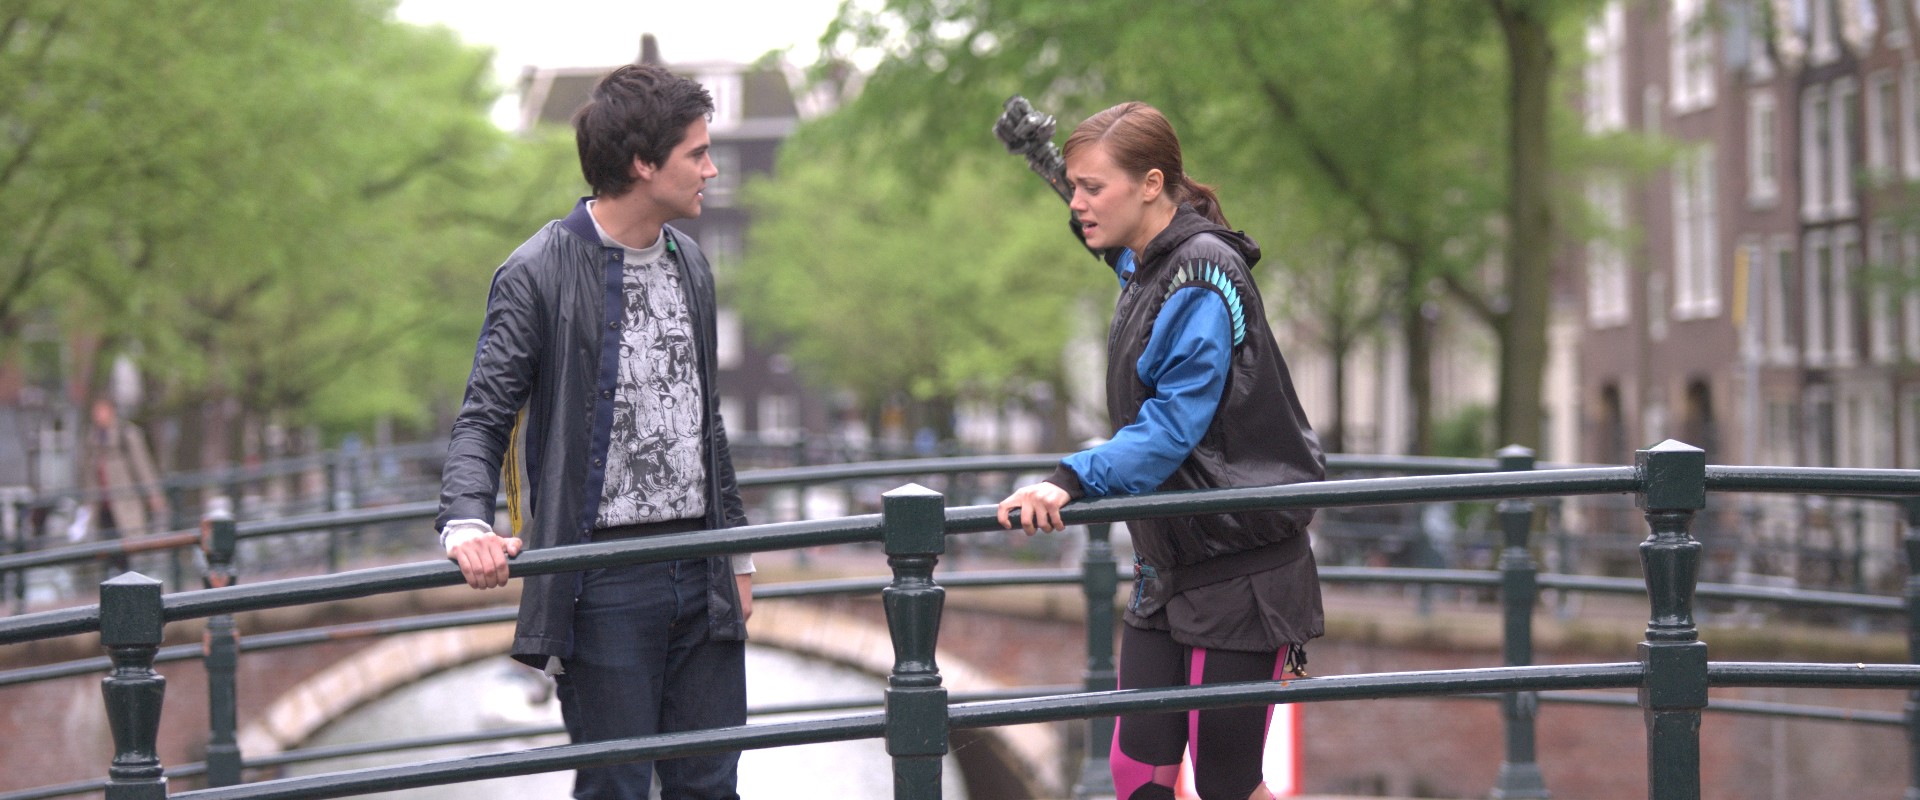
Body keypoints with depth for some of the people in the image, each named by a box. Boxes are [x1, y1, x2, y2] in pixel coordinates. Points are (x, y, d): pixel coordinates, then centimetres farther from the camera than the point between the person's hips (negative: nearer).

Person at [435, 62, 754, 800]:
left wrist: (736, 548, 22)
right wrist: (467, 525, -28)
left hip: (699, 571, 6)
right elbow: (484, 419, -10)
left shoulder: (689, 265, 13)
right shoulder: (538, 275, -9)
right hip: (605, 581, -6)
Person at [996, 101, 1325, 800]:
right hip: (1169, 561, 9)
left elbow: (1173, 426, -27)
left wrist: (1075, 479, -37)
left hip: (1239, 567, -9)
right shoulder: (1145, 270, 10)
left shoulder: (1203, 278, -18)